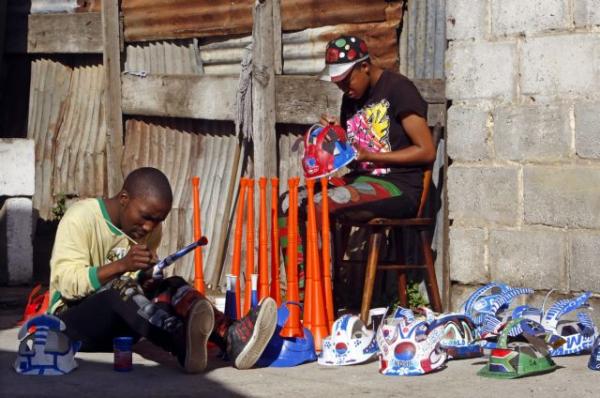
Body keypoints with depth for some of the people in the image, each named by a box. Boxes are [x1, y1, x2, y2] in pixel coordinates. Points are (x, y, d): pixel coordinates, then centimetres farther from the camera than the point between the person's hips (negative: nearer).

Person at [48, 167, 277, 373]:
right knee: (120, 289, -36)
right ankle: (183, 344, -63)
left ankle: (230, 337, -43)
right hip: (73, 319, -6)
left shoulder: (149, 230, 7)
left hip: (118, 327, 6)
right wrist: (121, 265, -33)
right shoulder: (81, 218, -12)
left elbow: (141, 286, 10)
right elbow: (67, 283, -22)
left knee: (171, 287, -18)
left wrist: (148, 278, -14)